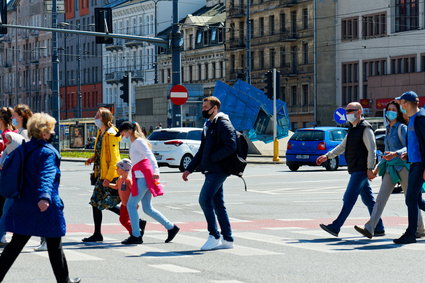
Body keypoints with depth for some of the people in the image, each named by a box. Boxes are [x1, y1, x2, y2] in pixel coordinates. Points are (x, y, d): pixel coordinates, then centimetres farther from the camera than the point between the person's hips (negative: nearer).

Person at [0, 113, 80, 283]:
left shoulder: (25, 148, 8)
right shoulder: (48, 152, -15)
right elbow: (46, 176, -30)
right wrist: (45, 197, -44)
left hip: (23, 205, 7)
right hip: (46, 207, -7)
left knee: (16, 244, 10)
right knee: (55, 246, 8)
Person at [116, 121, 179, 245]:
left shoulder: (138, 142, -8)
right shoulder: (133, 143, 21)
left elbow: (150, 156, -20)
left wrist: (155, 171, -33)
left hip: (143, 177, -10)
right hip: (141, 177, 10)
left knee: (131, 205, -7)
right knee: (147, 208, 9)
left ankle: (136, 236, -4)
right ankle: (171, 227, 11)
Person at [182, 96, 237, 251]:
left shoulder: (222, 124, -11)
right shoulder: (208, 125, 20)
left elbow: (231, 146, -21)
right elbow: (202, 150, 26)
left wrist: (211, 158, -18)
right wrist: (189, 169, 22)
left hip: (218, 170, -10)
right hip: (211, 171, 10)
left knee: (205, 199, -14)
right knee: (217, 203, 9)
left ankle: (214, 236, -10)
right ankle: (227, 239, 12)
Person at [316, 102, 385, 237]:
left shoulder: (365, 129, -10)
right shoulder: (353, 129, 19)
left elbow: (372, 150, -16)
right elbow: (343, 146, 26)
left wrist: (370, 169, -21)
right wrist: (327, 156, 17)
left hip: (361, 170, -10)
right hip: (355, 170, 10)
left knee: (349, 198, -11)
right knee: (368, 199, 10)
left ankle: (336, 227, -13)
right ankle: (379, 228, 13)